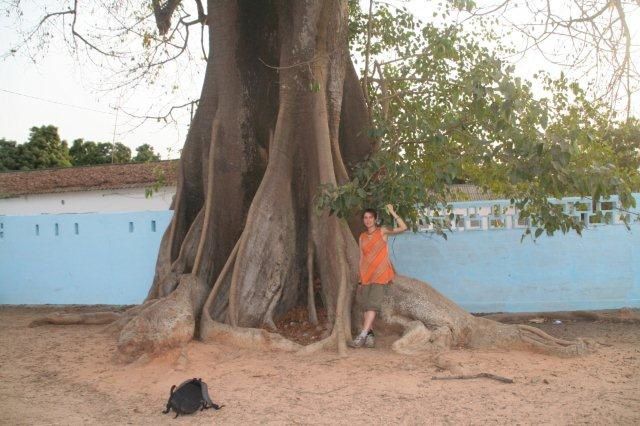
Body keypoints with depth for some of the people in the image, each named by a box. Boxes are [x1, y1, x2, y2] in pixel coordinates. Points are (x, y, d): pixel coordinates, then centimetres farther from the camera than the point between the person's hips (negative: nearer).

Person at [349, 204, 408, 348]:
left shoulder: (382, 232, 1)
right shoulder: (362, 237, 12)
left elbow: (403, 228, -11)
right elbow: (361, 258, 13)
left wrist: (392, 212, -16)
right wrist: (360, 279, 11)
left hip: (381, 274, -5)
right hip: (366, 275, 5)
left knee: (372, 304, -13)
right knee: (367, 305, 1)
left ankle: (362, 336, -18)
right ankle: (370, 335, 4)